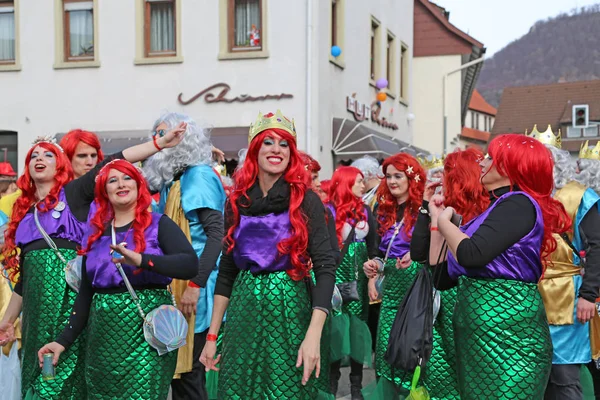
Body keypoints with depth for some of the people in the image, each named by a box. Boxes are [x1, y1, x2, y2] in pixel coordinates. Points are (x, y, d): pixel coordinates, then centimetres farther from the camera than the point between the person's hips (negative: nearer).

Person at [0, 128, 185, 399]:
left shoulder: (73, 192, 6)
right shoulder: (25, 210, 19)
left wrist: (160, 143, -17)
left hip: (71, 294, -5)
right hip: (38, 304, 5)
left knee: (65, 371, -7)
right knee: (36, 372, 7)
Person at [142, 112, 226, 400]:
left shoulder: (198, 175, -9)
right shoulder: (170, 181, 17)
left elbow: (216, 232, -18)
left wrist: (196, 284, -23)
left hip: (194, 287, -9)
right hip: (174, 285, 9)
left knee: (187, 372, -6)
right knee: (179, 371, 11)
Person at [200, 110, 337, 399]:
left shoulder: (306, 201, -6)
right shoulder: (237, 201, 5)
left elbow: (325, 267, -12)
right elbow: (226, 269, 10)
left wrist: (313, 335, -22)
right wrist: (212, 335, 7)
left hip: (289, 312, -3)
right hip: (243, 314, 3)